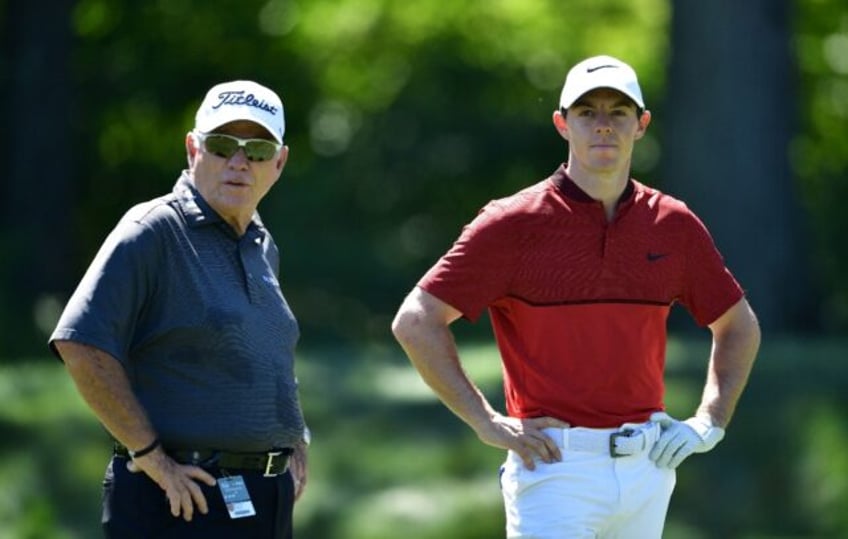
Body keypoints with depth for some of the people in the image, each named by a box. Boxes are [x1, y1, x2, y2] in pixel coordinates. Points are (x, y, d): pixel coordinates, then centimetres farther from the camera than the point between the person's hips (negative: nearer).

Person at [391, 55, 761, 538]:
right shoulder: (515, 224, -5)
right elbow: (416, 322, -8)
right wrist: (488, 423, -10)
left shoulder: (674, 225, 8)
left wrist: (710, 422, 9)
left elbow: (740, 325, 22)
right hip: (556, 464, -5)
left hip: (648, 465, 5)